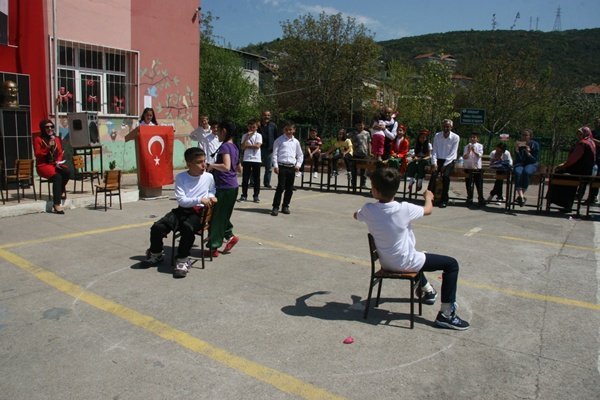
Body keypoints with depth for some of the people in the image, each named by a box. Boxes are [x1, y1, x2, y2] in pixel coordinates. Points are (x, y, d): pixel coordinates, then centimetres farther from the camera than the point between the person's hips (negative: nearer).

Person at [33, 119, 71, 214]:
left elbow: (61, 153, 13)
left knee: (67, 171, -31)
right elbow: (37, 155, -7)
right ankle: (56, 204, -33)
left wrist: (58, 161, -8)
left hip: (55, 164, 4)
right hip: (43, 165, -4)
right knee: (57, 176, -33)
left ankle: (61, 191, -2)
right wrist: (48, 147, -18)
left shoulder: (57, 139, 15)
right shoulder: (38, 139, 1)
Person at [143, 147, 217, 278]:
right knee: (157, 227, -19)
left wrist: (211, 197, 4)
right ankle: (156, 253, 13)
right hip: (182, 210, 2)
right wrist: (200, 199, -20)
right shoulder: (180, 177, -2)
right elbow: (181, 201, -9)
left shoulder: (209, 177, 4)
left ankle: (183, 260, -20)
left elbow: (212, 190, 27)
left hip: (199, 212, -1)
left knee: (187, 227, -37)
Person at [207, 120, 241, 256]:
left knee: (216, 216, 3)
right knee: (224, 214, 21)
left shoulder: (225, 146, -15)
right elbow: (239, 169, 20)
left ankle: (214, 247, 10)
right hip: (233, 186, 8)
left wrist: (212, 165, -15)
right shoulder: (235, 148, 11)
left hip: (223, 187, -8)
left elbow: (226, 167, -29)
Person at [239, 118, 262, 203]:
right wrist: (247, 137, -11)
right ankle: (244, 195, 12)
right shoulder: (245, 136, 6)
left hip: (256, 159, -1)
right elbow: (243, 147, -6)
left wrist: (247, 145, -7)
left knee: (256, 178, 3)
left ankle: (256, 196, 12)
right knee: (245, 178, 3)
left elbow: (257, 146, -13)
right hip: (247, 159, 1)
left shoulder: (258, 135, 2)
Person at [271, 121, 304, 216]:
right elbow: (275, 153, 0)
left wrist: (298, 164, 4)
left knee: (289, 188, 8)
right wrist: (275, 166, -9)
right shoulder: (279, 140, 3)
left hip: (292, 167, 4)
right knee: (280, 187, -9)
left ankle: (285, 206, 22)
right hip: (282, 166, -4)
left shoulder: (296, 142, 13)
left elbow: (300, 155, 19)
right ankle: (275, 207, -2)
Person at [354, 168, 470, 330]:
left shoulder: (368, 209, -14)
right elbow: (428, 210, -3)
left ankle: (426, 290, 54)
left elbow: (356, 216, 11)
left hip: (386, 262, 6)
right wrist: (428, 196, 18)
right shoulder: (404, 209, -24)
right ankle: (446, 314, 3)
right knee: (451, 264, 3)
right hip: (405, 263, -6)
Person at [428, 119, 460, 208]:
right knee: (434, 175, -21)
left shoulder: (455, 137, -6)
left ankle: (444, 200, -16)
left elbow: (453, 153, -9)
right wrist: (434, 163, -12)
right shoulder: (437, 136, 2)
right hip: (438, 160, 2)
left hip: (449, 161, -2)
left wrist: (445, 164, -16)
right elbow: (434, 150, 1)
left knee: (446, 176, -24)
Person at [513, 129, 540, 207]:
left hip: (531, 164, -1)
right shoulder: (519, 144, -1)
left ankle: (521, 195, -32)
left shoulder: (535, 145, -2)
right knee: (518, 172, -35)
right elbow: (518, 159, -9)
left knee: (526, 172, -37)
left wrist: (528, 153, -21)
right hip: (520, 164, 1)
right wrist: (516, 150, -24)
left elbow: (534, 160, -5)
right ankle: (521, 196, -45)